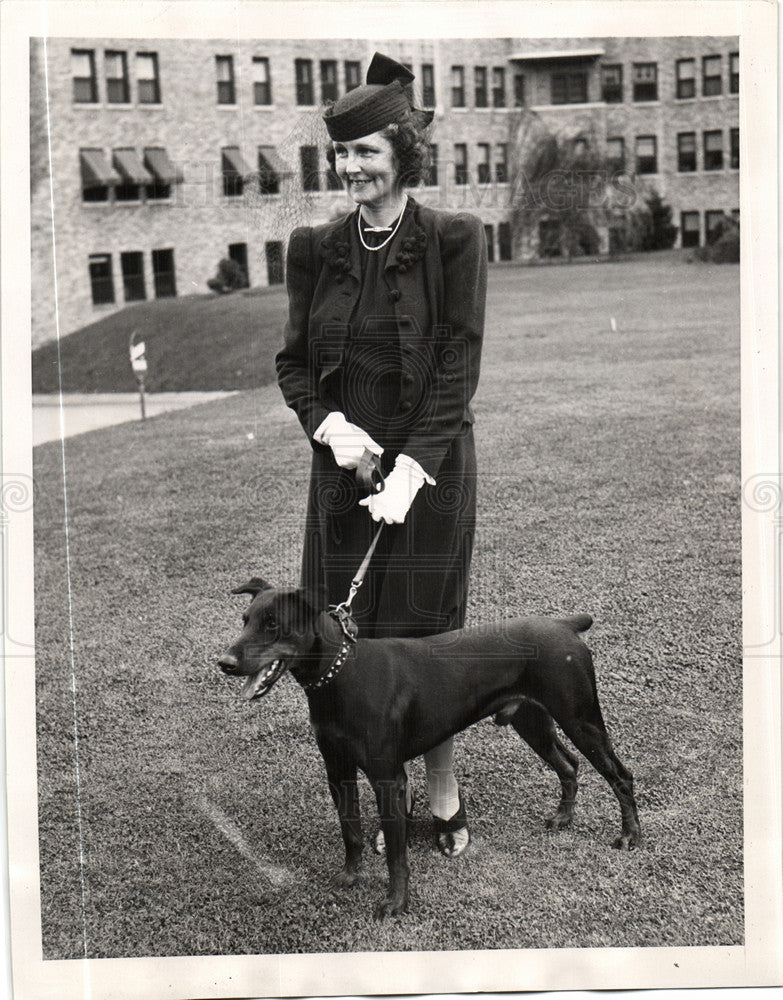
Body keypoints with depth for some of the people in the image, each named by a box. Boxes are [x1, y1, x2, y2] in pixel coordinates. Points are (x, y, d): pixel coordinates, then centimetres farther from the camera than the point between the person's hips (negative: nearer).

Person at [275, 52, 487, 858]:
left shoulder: (453, 242, -6)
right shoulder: (316, 249, 5)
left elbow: (457, 368, -10)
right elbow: (293, 361, 9)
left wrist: (408, 472, -17)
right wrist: (329, 424, -10)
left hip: (429, 469, -3)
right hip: (343, 465, 3)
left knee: (425, 639, 3)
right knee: (355, 641, 5)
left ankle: (444, 796, 22)